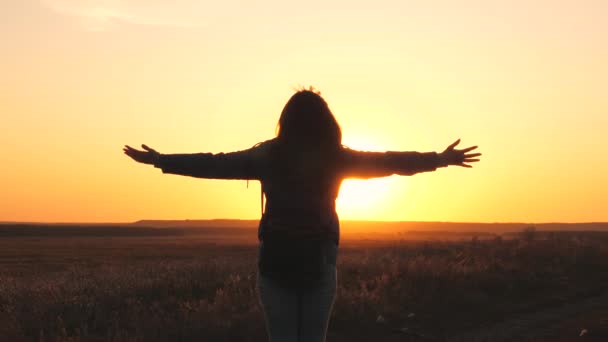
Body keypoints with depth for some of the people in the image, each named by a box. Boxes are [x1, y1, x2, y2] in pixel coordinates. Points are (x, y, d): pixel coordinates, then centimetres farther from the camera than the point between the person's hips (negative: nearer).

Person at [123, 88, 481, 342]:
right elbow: (391, 161, 5)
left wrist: (160, 160, 13)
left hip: (277, 261, 0)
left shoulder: (267, 156, -1)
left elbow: (214, 164, 3)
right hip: (319, 261, 0)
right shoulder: (337, 158, -2)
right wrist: (442, 159, 15)